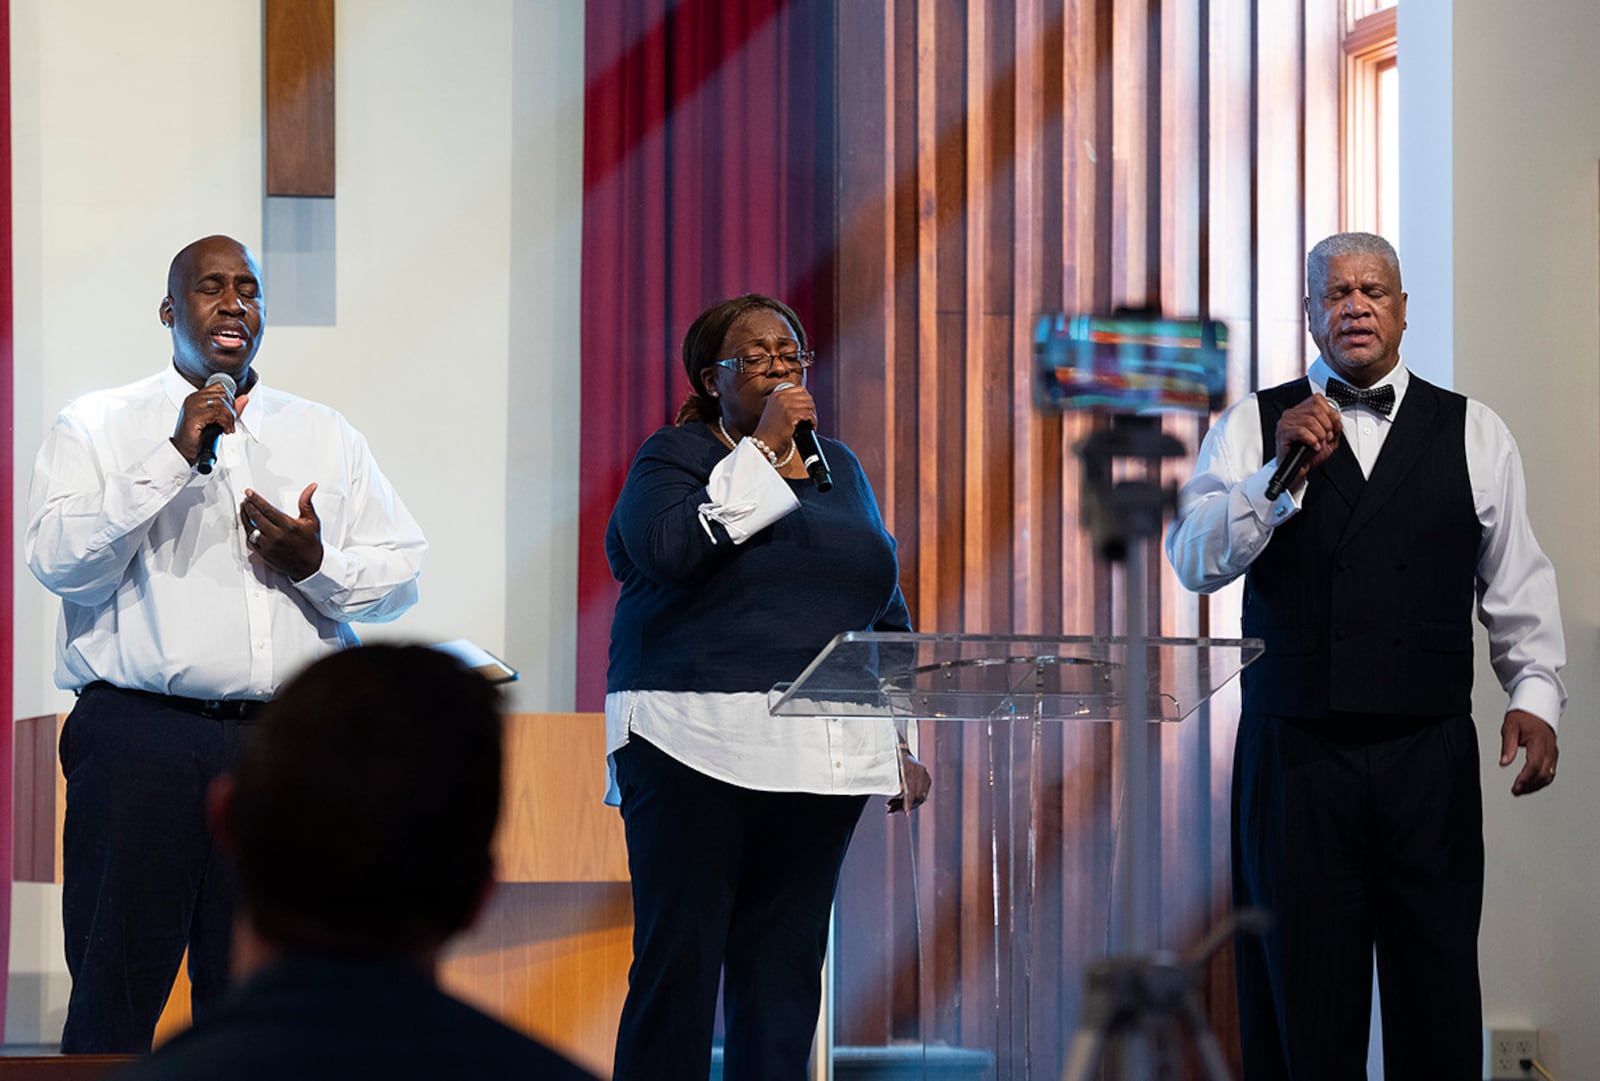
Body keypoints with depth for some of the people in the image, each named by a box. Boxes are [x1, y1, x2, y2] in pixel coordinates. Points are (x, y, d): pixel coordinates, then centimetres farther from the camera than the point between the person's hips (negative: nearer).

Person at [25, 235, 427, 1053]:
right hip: (139, 735, -3)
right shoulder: (96, 427, 7)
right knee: (116, 988, -5)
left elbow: (402, 571, 14)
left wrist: (317, 564, -7)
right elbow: (59, 562, -8)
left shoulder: (326, 437, 17)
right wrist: (175, 457, -13)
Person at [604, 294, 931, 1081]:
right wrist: (763, 448, -14)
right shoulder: (675, 456, 2)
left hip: (819, 754, 5)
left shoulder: (838, 467, 19)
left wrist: (902, 745, 15)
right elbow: (669, 546, -19)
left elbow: (885, 609, 21)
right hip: (698, 745, -5)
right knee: (679, 955, -8)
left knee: (785, 958, 3)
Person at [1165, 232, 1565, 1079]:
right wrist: (1279, 471, -15)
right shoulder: (1255, 425, 7)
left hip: (1429, 755, 1)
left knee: (1436, 995, 0)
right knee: (1300, 990, 2)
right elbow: (1195, 562, -4)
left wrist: (1535, 696, 0)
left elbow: (1517, 584, 11)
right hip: (1295, 749, -1)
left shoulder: (1473, 434, 10)